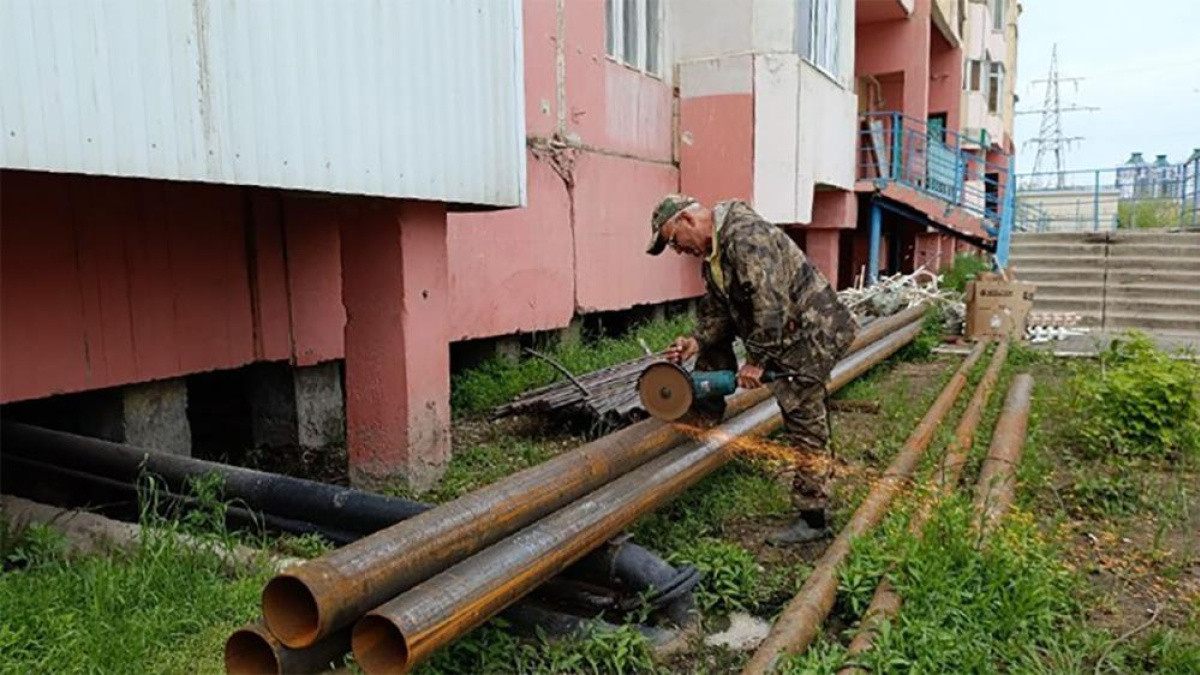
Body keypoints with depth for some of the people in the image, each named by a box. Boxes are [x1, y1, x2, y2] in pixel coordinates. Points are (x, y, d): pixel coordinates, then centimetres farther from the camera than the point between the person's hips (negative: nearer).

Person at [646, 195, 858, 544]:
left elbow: (771, 304, -30)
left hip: (812, 332, -10)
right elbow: (718, 310, 7)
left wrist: (756, 361, -25)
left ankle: (814, 518, 5)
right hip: (780, 330, 10)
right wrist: (697, 341, -11)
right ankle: (704, 417, 21)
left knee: (805, 423, -5)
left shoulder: (746, 236, -24)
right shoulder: (711, 254, 9)